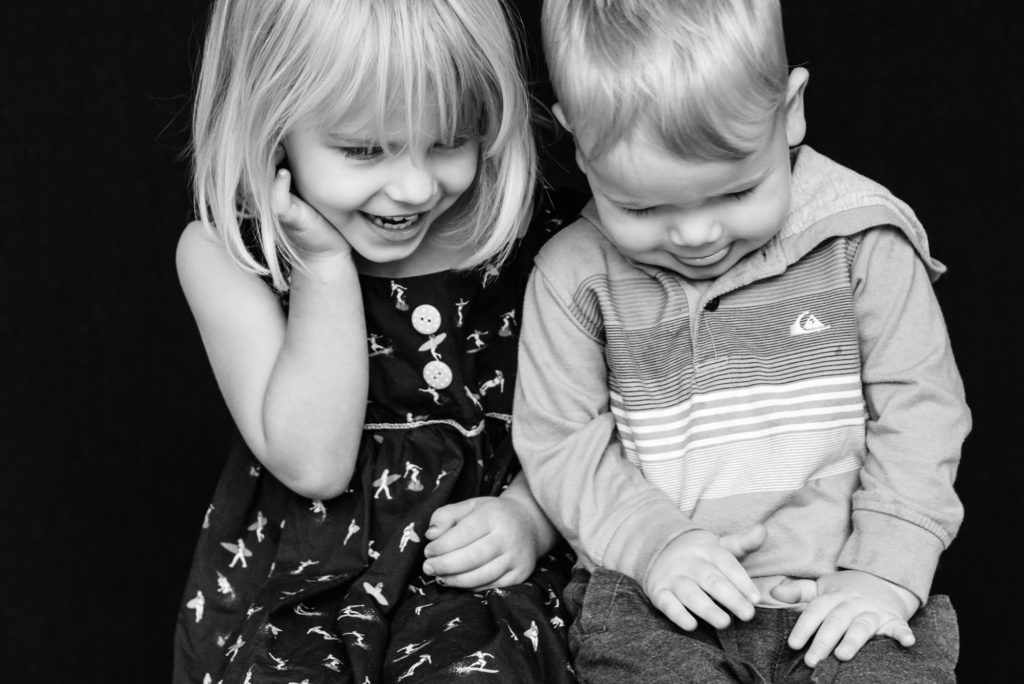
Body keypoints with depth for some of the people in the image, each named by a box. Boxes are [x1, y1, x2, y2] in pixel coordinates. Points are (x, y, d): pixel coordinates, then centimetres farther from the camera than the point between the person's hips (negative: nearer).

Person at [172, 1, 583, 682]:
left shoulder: (530, 242, -4)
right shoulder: (222, 256, -6)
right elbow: (312, 464, -14)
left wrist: (529, 516, -11)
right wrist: (325, 264, -17)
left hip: (477, 568, 0)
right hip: (297, 570, 0)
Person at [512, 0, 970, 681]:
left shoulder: (860, 242, -4)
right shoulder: (575, 275, -2)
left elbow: (918, 408, 0)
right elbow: (559, 438, 3)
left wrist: (888, 568, -9)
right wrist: (655, 542, -11)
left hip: (838, 591, 0)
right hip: (657, 599, 1)